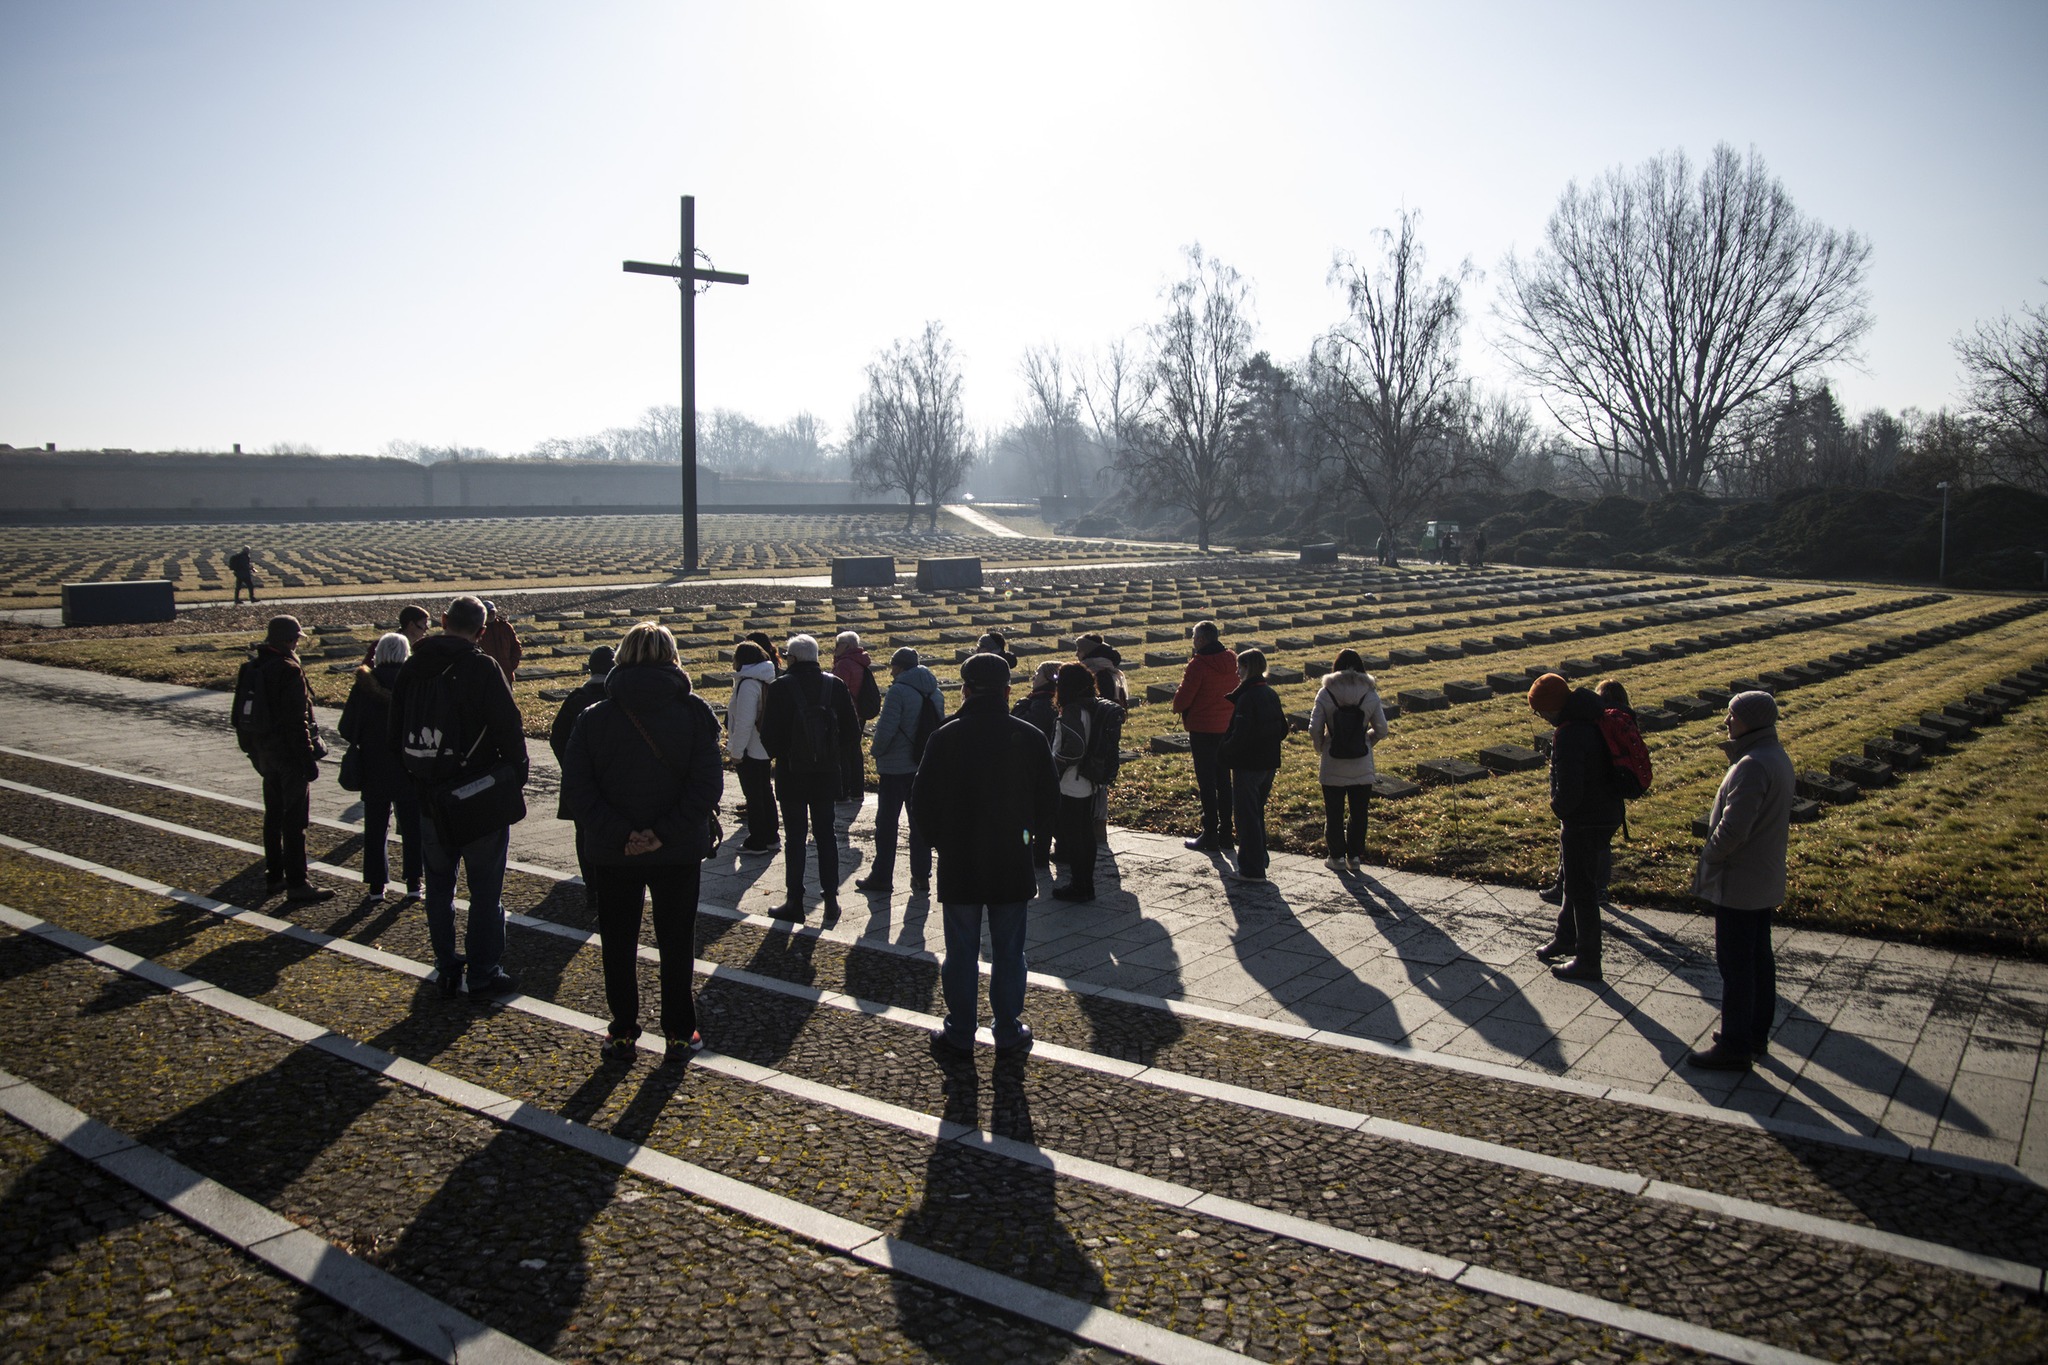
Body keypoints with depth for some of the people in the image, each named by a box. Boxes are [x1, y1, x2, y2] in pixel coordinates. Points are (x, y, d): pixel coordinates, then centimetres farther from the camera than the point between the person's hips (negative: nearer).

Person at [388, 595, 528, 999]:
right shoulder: (482, 668, -14)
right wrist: (515, 780, -1)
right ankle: (484, 975, 9)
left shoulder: (411, 668, 6)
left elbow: (396, 736, 13)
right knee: (485, 891, 4)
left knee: (439, 888, 16)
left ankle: (446, 971, 21)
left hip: (429, 799, 5)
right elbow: (510, 730, -15)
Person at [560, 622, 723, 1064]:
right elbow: (707, 783, -18)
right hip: (679, 851, 0)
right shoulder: (694, 712, -8)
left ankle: (622, 1032, 23)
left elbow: (576, 788, -12)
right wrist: (666, 832, -19)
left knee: (618, 942, 16)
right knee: (677, 941, 14)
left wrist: (619, 833, -15)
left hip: (613, 853, 1)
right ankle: (679, 1031, 21)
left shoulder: (594, 717, -4)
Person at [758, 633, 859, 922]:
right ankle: (831, 900, 12)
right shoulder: (836, 685, -2)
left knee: (794, 836, 5)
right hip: (827, 772, 3)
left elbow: (769, 736, -11)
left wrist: (778, 754, 9)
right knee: (826, 834, 12)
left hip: (791, 774, -3)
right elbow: (852, 732, 0)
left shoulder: (781, 687, -12)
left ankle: (794, 901, 10)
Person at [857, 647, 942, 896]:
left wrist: (877, 752, -3)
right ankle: (921, 879, 13)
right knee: (920, 823, 12)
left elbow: (886, 730, -20)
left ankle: (881, 878, 12)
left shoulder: (898, 691, -16)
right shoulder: (934, 692, 7)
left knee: (886, 824, 6)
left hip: (896, 768, -6)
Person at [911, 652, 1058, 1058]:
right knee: (1009, 952, 11)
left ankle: (960, 1033, 17)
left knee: (961, 953, 9)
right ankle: (1009, 1032, 19)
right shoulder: (1030, 738, -4)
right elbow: (1049, 801, 3)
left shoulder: (945, 738, -9)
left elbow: (921, 806, -5)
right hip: (1013, 865, 1)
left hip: (958, 863, -1)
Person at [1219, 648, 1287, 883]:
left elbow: (1240, 736, -24)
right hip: (1268, 764, 9)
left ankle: (1252, 869, 4)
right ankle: (1258, 860, 29)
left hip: (1247, 765, -9)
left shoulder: (1247, 697, -20)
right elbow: (1282, 729, 13)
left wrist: (1226, 749, -8)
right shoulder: (1272, 694, 7)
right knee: (1257, 813, 20)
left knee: (1246, 815, 0)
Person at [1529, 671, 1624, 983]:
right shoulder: (1596, 718, 5)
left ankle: (1588, 962, 13)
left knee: (1581, 890, 3)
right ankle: (1567, 939, 41)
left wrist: (1559, 808, -7)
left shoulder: (1570, 735, -26)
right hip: (1607, 814, 10)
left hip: (1584, 822, -10)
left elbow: (1569, 790, -28)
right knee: (1577, 883, 24)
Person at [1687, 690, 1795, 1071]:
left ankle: (1735, 1047, 6)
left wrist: (1708, 857, -12)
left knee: (1735, 963, -2)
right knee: (1759, 957, 17)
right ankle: (1756, 1035, 28)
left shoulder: (1751, 766, -24)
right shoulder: (1778, 758, 8)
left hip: (1738, 882, -10)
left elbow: (1732, 829, -27)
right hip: (1765, 880, 10)